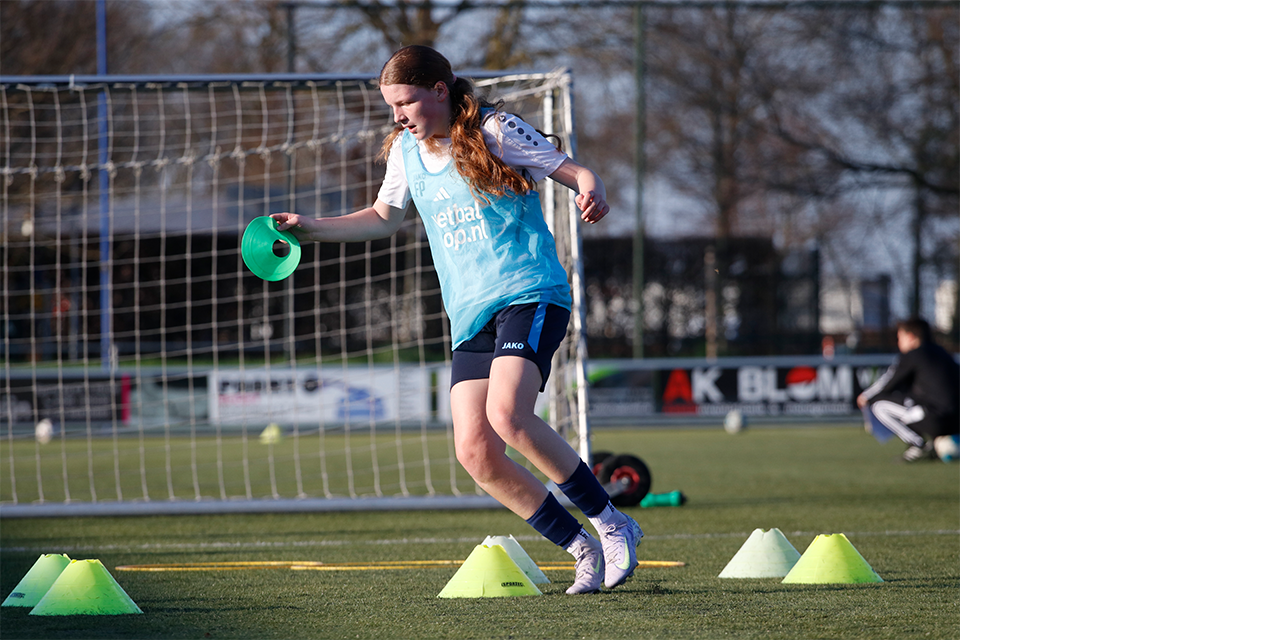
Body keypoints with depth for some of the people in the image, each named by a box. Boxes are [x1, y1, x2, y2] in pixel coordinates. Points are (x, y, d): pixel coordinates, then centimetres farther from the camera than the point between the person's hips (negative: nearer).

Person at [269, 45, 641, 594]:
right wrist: (311, 229, 20)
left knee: (507, 415, -30)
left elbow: (576, 171, -1)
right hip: (470, 316, 6)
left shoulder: (494, 131, -4)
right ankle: (584, 551, 2)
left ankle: (611, 523, -15)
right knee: (475, 451, -11)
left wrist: (591, 192, -24)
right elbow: (384, 217, 31)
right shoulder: (406, 151, 14)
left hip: (529, 295, -6)